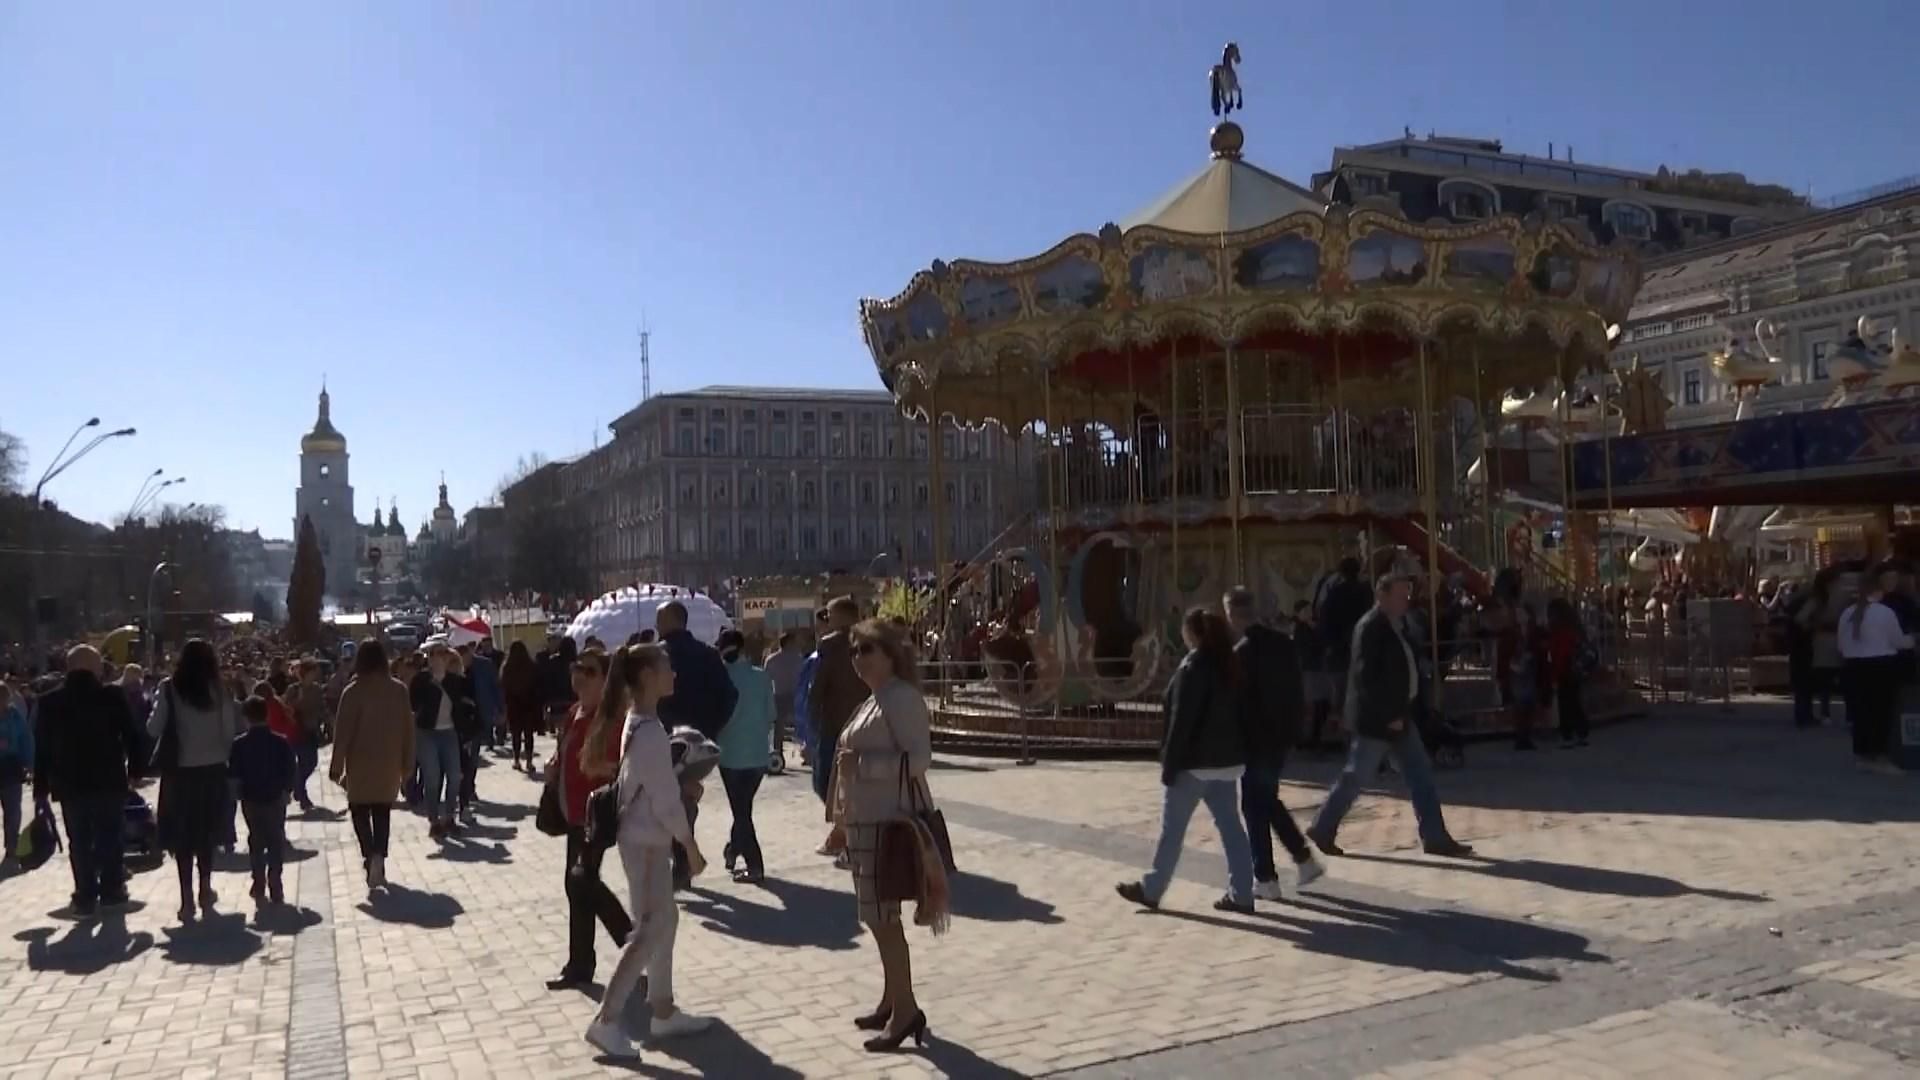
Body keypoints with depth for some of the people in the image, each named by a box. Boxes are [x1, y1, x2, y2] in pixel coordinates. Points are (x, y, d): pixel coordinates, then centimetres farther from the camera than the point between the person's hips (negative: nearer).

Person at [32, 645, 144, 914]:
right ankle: (111, 890, 12)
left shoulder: (48, 702, 2)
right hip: (109, 781, -1)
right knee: (110, 836, 10)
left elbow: (41, 746, 3)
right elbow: (131, 735, -6)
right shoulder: (112, 697, -5)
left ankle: (85, 896, 7)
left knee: (79, 841, 7)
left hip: (69, 783, 2)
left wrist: (41, 785, 7)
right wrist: (134, 769, 3)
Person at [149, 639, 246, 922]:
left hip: (179, 771, -1)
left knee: (182, 835, 6)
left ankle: (187, 898, 3)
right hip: (212, 770, 1)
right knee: (206, 833, 16)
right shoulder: (219, 690, -5)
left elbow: (153, 730, -7)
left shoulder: (170, 689, -7)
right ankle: (205, 891, 23)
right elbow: (230, 732, -6)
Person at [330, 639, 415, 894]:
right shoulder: (400, 690, -1)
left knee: (360, 811, 8)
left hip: (361, 764, -3)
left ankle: (371, 855, -13)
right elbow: (408, 728, 3)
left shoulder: (353, 691, -12)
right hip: (390, 764, 3)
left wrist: (336, 767, -4)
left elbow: (343, 732, -11)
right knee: (383, 813, 14)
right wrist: (407, 764, 11)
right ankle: (378, 859, 10)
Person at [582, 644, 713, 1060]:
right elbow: (665, 800, -20)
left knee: (664, 920, 16)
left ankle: (663, 1012, 25)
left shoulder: (635, 721, 8)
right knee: (649, 929, -3)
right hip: (647, 839, -10)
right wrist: (691, 846, -13)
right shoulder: (650, 730, -22)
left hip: (644, 836, 10)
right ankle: (605, 1021, 2)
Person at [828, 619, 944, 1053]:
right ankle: (892, 1002, 26)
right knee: (878, 917, 15)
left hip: (891, 822, -10)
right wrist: (846, 805, 18)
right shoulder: (873, 700, 15)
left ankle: (906, 1010, 3)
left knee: (883, 918, -6)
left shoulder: (902, 697, -15)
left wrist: (859, 764, -25)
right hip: (868, 820, 10)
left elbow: (919, 758, -23)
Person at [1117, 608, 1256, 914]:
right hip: (1228, 760, 7)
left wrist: (1169, 764, -13)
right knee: (1230, 826, 8)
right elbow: (1240, 713, 11)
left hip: (1196, 761, -7)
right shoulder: (1231, 665, 9)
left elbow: (1182, 720, -16)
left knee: (1172, 828, 3)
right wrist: (1238, 753, 15)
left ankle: (1150, 890, 12)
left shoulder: (1193, 667, -14)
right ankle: (1241, 895, 7)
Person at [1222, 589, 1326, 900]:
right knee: (1268, 800, 22)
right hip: (1282, 733, 8)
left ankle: (1265, 879, 9)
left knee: (1255, 806, 3)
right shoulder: (1283, 642, 5)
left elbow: (1237, 699, -16)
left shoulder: (1241, 652, -18)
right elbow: (1297, 689, 9)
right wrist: (1292, 724, 16)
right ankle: (1304, 860, 22)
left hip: (1257, 738, -8)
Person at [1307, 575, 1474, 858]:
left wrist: (1398, 713, 14)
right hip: (1376, 719, -10)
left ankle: (1435, 837, 11)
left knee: (1420, 774, 7)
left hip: (1396, 715, 10)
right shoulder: (1371, 627, -18)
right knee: (1355, 777, 1)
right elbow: (1367, 677, -23)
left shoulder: (1390, 625, 12)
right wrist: (1388, 716, -21)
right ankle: (1322, 830, 14)